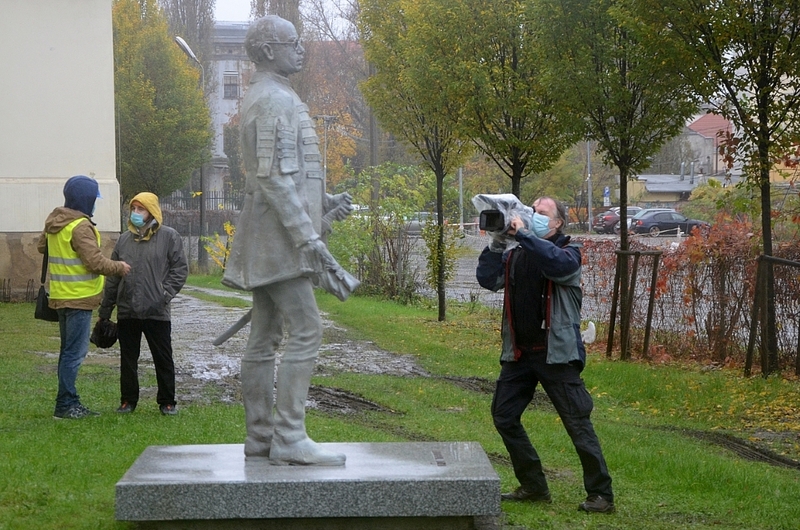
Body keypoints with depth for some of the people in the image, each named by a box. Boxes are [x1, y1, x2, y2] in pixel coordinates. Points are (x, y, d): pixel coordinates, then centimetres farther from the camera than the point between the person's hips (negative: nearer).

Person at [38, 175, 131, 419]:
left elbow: (42, 246, 25)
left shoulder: (53, 222, 9)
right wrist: (120, 268, -7)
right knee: (74, 353, -5)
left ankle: (68, 403, 19)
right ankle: (66, 405, -4)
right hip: (79, 298, -9)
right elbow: (96, 262, -21)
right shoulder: (80, 227, -19)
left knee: (69, 351, 15)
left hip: (61, 296, 9)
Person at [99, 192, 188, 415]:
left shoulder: (169, 237, -1)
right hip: (127, 312, 4)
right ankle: (128, 400, 20)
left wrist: (165, 294, -13)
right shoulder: (124, 240, 11)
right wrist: (105, 310, 13)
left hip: (157, 313, -4)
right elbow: (112, 276, 14)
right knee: (128, 360, 9)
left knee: (163, 359, 4)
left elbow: (180, 269, -2)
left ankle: (167, 401, 15)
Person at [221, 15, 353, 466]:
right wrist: (308, 236, -24)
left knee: (265, 337, 10)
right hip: (281, 239, -11)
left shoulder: (268, 99, 20)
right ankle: (289, 438, -13)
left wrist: (323, 201, 15)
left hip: (267, 243, 11)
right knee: (306, 331, -12)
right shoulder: (276, 100, -14)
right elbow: (275, 177, -22)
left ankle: (260, 436, 14)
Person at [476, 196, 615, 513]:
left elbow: (557, 263, -27)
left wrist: (523, 234, -27)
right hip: (519, 353, 6)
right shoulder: (515, 256, 11)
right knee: (504, 416, 8)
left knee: (577, 422, -5)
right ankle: (533, 487, 20)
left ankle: (601, 495, 2)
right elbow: (487, 279, -3)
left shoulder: (568, 252, -3)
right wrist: (497, 243, -13)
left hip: (556, 353, -6)